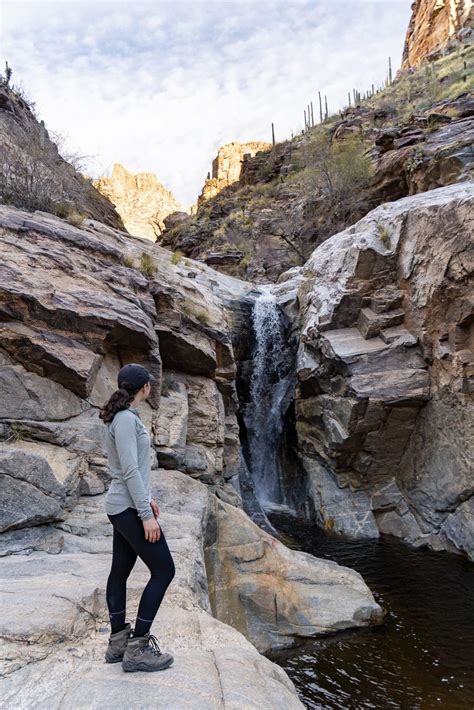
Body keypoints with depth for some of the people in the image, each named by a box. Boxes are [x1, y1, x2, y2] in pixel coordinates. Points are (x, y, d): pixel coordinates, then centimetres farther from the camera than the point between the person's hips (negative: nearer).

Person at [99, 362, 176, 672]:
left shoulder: (126, 417, 10)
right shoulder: (126, 419, -19)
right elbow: (129, 471, -22)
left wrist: (147, 498, 21)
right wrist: (146, 514, -20)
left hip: (124, 506, 10)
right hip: (129, 509, -10)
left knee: (120, 572, 14)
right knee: (164, 570, -4)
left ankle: (118, 642, 25)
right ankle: (138, 648, 3)